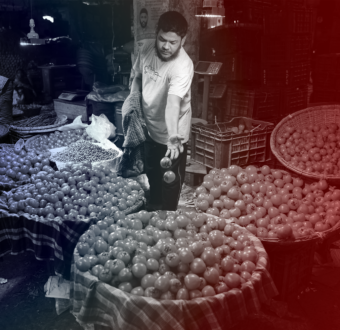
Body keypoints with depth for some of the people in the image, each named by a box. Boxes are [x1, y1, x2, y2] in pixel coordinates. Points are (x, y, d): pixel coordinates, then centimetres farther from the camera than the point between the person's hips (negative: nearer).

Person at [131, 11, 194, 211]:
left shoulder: (183, 66, -30)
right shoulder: (147, 48, -9)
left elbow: (173, 103, -44)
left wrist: (173, 138, -56)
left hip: (171, 136, -7)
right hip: (150, 127, 7)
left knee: (170, 184, 8)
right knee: (152, 176, 27)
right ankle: (153, 210, 50)